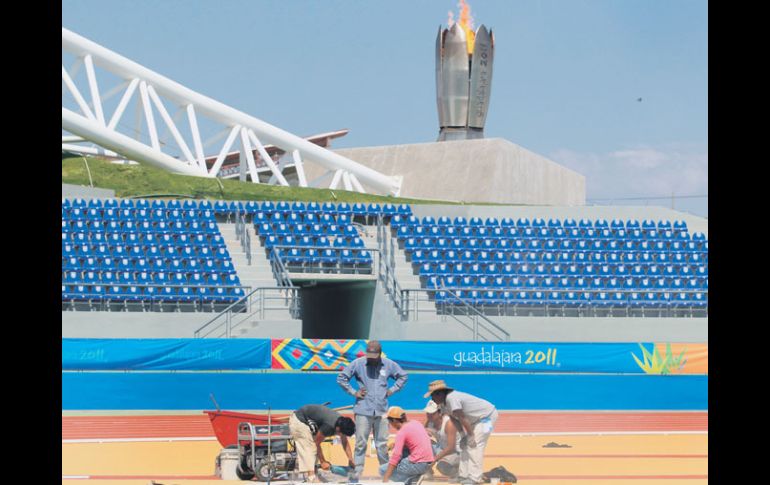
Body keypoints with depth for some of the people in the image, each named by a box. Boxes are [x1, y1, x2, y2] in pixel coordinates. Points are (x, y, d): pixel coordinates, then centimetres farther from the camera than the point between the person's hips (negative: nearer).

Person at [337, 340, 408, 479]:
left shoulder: (389, 364, 4)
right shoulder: (358, 364, -3)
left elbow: (403, 376, 19)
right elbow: (341, 378, 3)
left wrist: (392, 390, 8)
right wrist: (353, 392, -2)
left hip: (381, 410, 2)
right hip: (363, 410, -2)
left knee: (382, 444, 8)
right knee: (361, 443, -4)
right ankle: (357, 472, -1)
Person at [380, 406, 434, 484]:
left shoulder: (401, 432, -10)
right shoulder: (416, 423, 12)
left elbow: (396, 455, -18)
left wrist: (385, 480, -20)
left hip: (417, 464, -8)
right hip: (428, 464, 8)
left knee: (383, 469, 3)